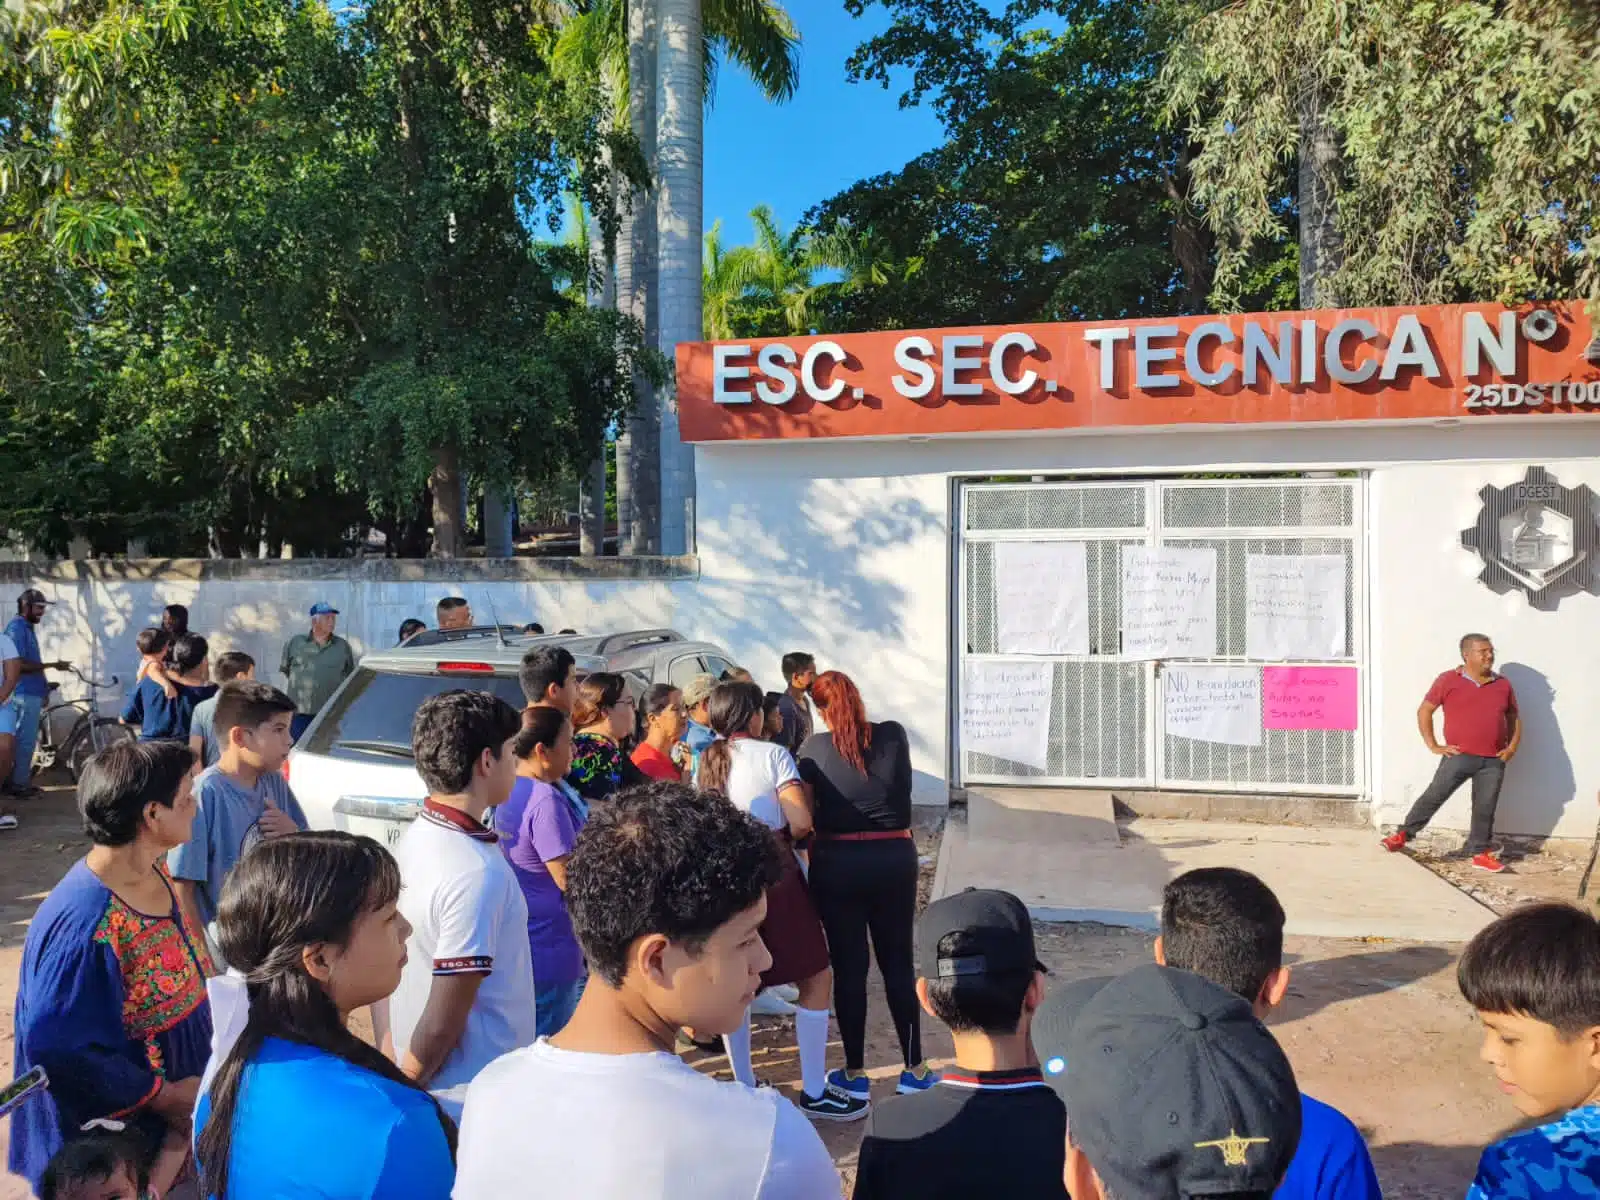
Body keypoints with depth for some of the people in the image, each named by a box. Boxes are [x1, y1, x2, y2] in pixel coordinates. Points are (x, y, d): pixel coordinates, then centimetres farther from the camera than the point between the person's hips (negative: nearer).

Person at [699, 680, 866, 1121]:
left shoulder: (706, 761, 7)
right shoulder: (772, 755, -9)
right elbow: (801, 821, -15)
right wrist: (781, 836, 5)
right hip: (772, 873, -6)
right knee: (817, 978, 5)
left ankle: (743, 1085, 23)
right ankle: (814, 1092, 8)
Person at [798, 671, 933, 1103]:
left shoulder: (815, 748, -8)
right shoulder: (894, 736, -3)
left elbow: (803, 813, -6)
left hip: (837, 864, -1)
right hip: (895, 859, 2)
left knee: (849, 967, 9)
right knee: (899, 963, 13)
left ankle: (855, 1074, 17)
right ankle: (915, 1069, 21)